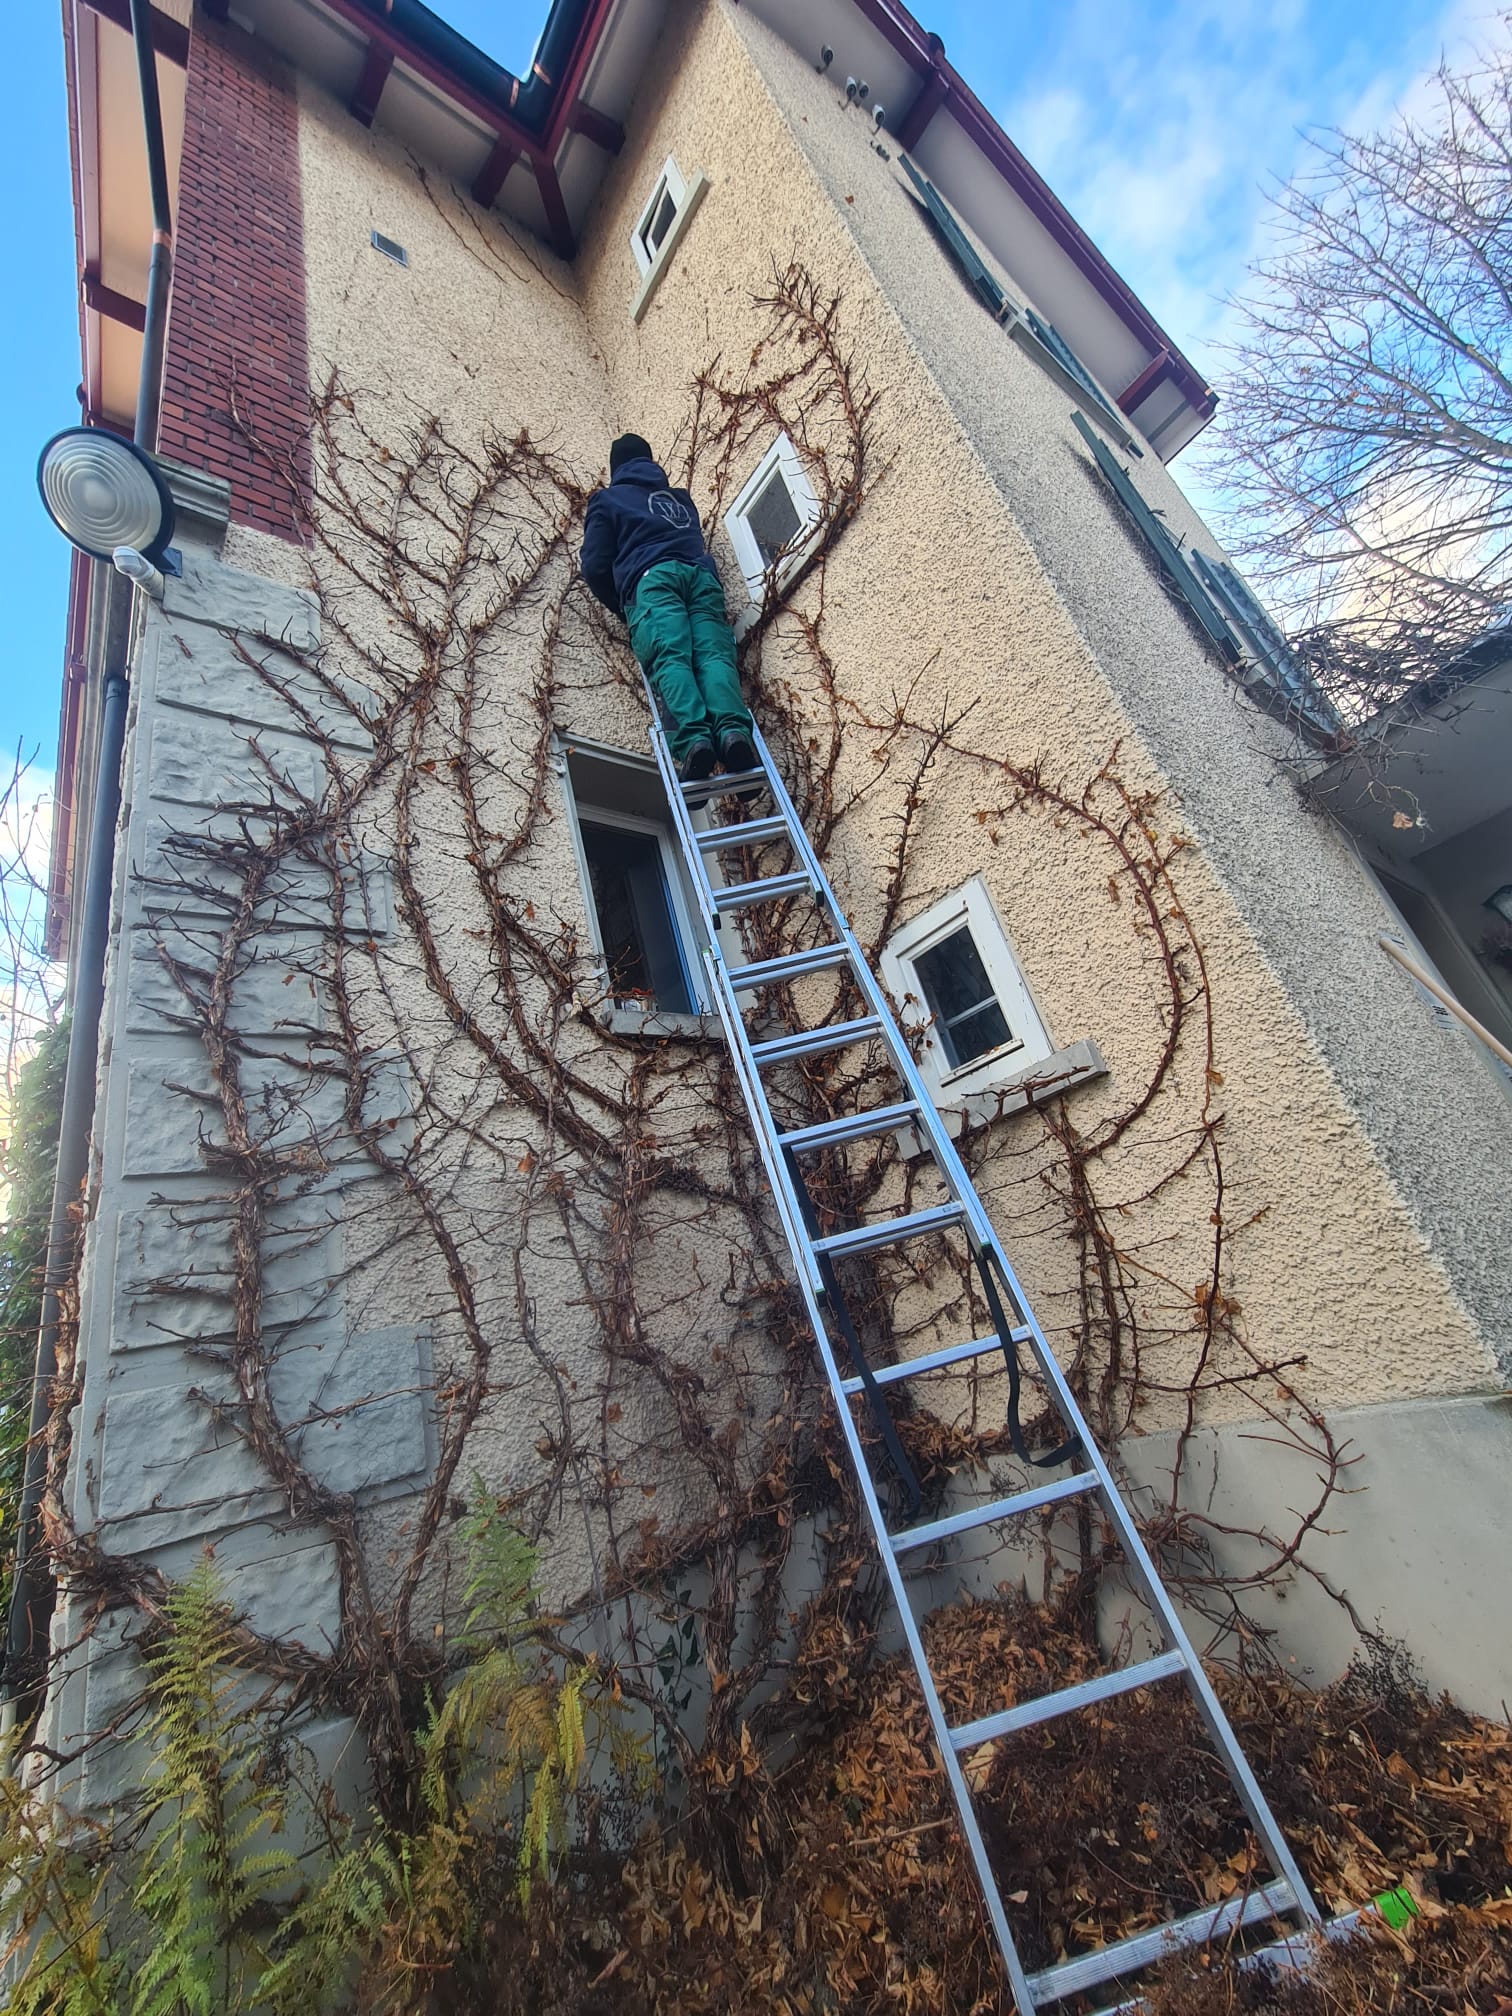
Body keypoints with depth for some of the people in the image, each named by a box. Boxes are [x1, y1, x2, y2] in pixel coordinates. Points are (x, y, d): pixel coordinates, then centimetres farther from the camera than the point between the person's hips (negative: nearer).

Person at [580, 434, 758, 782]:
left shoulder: (606, 500, 24)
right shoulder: (681, 498, 38)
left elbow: (595, 567, 15)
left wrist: (623, 608, 26)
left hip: (651, 578, -3)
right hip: (701, 575, 3)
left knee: (670, 659, -23)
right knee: (714, 655, -17)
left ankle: (693, 737, -49)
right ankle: (733, 728, -46)